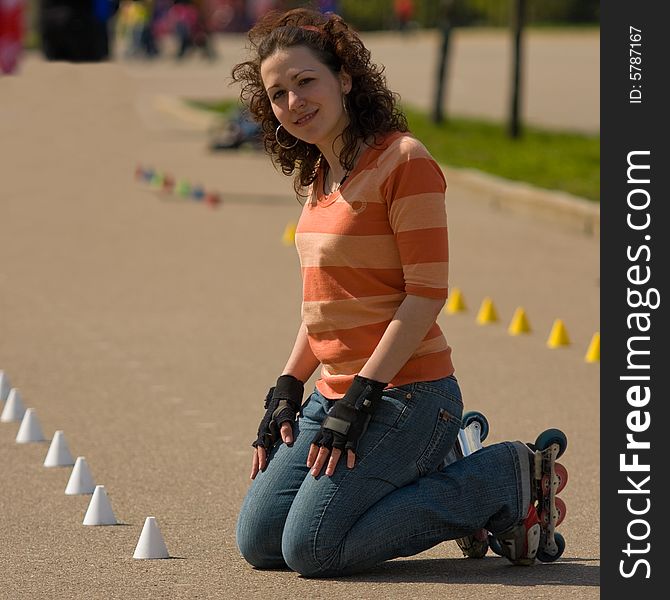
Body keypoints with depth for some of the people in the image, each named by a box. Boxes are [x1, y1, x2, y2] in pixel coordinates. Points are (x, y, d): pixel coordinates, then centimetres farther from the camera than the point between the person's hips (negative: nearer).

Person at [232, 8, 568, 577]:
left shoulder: (403, 160, -14)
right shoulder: (317, 177, 13)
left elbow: (427, 294, -17)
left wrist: (360, 398, -19)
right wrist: (286, 391, 11)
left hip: (403, 396, -9)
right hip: (333, 395, 9)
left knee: (311, 549, -17)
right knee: (259, 543, 6)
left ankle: (504, 480, -3)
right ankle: (432, 473, 15)